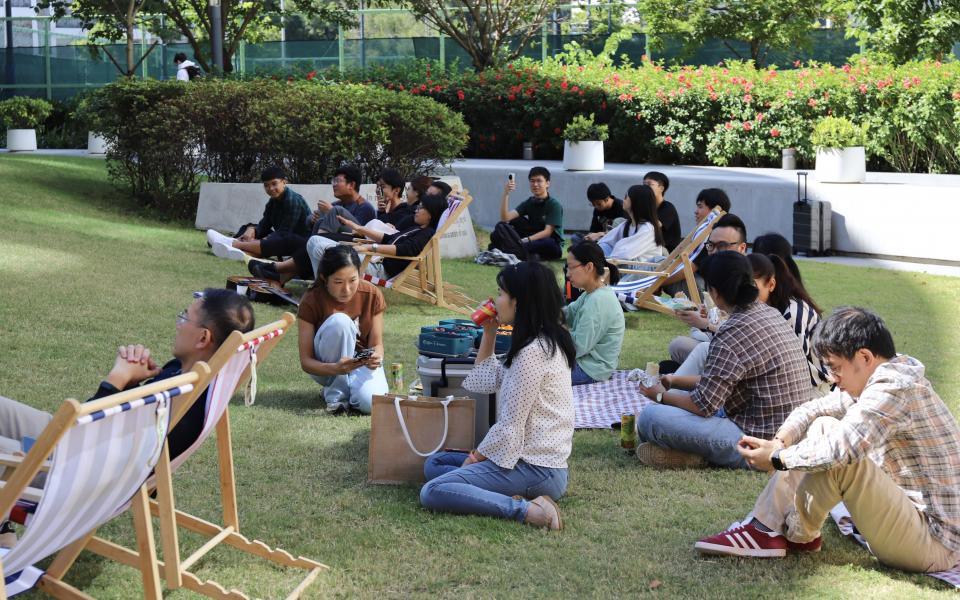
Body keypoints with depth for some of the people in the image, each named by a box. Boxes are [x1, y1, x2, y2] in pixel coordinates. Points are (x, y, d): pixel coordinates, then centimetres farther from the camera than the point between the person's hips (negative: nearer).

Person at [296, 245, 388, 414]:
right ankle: (336, 393, -17)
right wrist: (336, 368, -40)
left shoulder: (372, 294, -14)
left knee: (370, 402, -33)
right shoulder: (311, 302, -20)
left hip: (362, 361, 1)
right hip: (325, 367, -1)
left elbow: (377, 343, -7)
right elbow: (305, 362, -20)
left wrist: (376, 357, -33)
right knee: (339, 322, -33)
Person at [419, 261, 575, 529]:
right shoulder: (544, 343, 13)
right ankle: (510, 498, -3)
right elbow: (486, 382, 22)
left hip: (535, 468, -11)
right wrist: (489, 333, 13)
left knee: (432, 493, -19)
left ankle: (523, 509, -21)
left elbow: (510, 426, -18)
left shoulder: (533, 353, -19)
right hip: (536, 458, 11)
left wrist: (476, 457, -4)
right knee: (434, 463, 17)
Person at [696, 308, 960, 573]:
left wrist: (778, 458, -18)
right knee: (822, 427, 8)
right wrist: (779, 442, -9)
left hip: (934, 544, -10)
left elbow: (839, 450, -34)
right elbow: (812, 410, 11)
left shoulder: (894, 388, -22)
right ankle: (767, 526, 2)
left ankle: (797, 534, 0)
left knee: (833, 456, -26)